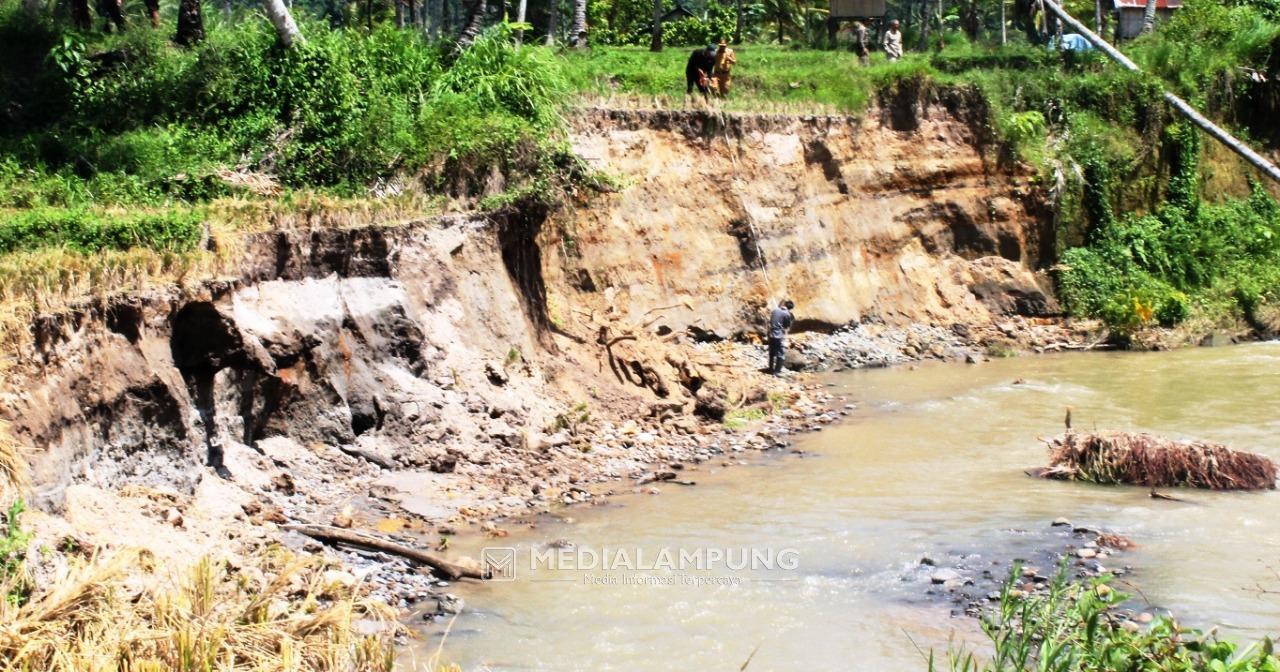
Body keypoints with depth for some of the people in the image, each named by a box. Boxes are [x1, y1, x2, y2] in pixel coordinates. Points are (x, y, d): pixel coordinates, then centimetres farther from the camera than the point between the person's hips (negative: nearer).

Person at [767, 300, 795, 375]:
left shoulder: (775, 310, 6)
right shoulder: (787, 314, -10)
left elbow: (770, 321, 11)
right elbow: (787, 327, -3)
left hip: (771, 335, 6)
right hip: (779, 336, -6)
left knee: (772, 353, 18)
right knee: (780, 355, 2)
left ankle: (771, 369, 28)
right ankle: (777, 371, 1)